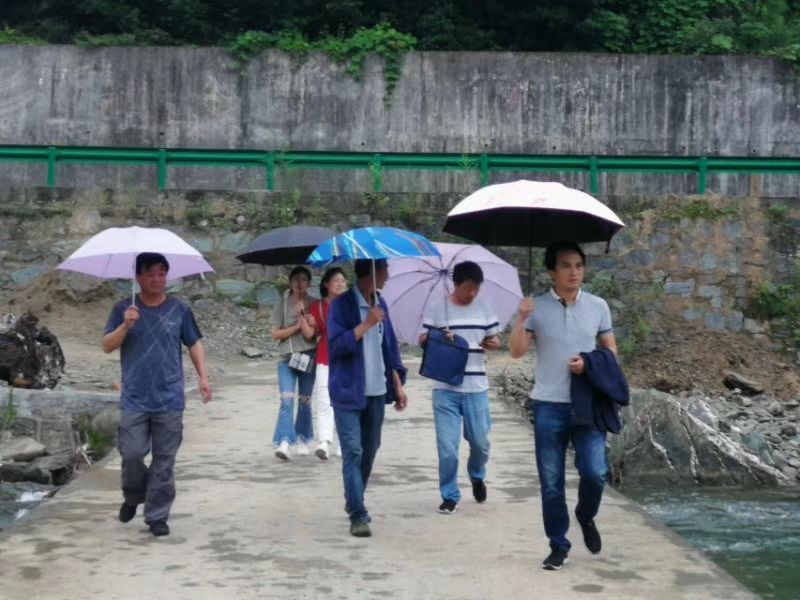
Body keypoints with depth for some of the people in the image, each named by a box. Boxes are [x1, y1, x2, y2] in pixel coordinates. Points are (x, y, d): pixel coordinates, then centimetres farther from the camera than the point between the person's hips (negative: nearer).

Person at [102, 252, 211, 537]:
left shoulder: (179, 309, 4)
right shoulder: (124, 308, 3)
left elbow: (195, 344, 9)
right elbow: (107, 346, -1)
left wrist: (203, 377, -1)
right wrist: (126, 325, -18)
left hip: (170, 400, 0)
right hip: (134, 400, 0)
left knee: (164, 461, 2)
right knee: (132, 454, -3)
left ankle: (157, 516, 11)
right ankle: (133, 497, 27)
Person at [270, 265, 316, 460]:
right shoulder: (282, 305, 2)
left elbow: (309, 333, -10)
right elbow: (275, 334, -3)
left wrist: (301, 313, -16)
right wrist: (297, 326, -10)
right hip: (286, 358, -1)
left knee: (305, 401, 11)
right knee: (286, 400, -14)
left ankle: (303, 440, 24)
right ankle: (283, 442, -21)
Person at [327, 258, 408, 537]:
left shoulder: (380, 305, 10)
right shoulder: (342, 304, -10)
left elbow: (390, 348, 16)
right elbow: (337, 344, -20)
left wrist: (398, 385, 13)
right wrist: (367, 324, -23)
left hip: (376, 391, 7)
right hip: (348, 392, -7)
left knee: (370, 450, 13)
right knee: (353, 451, -10)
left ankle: (354, 501, 30)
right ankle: (358, 515, -10)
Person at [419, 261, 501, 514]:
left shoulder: (484, 308, 5)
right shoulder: (437, 309, -1)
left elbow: (495, 338, 11)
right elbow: (422, 341, 3)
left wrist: (494, 343, -12)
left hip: (476, 388, 2)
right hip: (445, 388, -2)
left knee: (480, 441, 8)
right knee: (447, 446, -3)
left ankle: (477, 476, 39)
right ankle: (449, 495, 12)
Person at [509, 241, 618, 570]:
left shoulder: (598, 306, 4)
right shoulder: (537, 307, -1)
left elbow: (611, 350, 9)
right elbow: (517, 351, -6)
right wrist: (521, 318, -21)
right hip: (549, 405, -1)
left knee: (595, 473, -9)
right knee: (551, 483, 4)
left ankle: (586, 517, 23)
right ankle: (558, 546, 17)